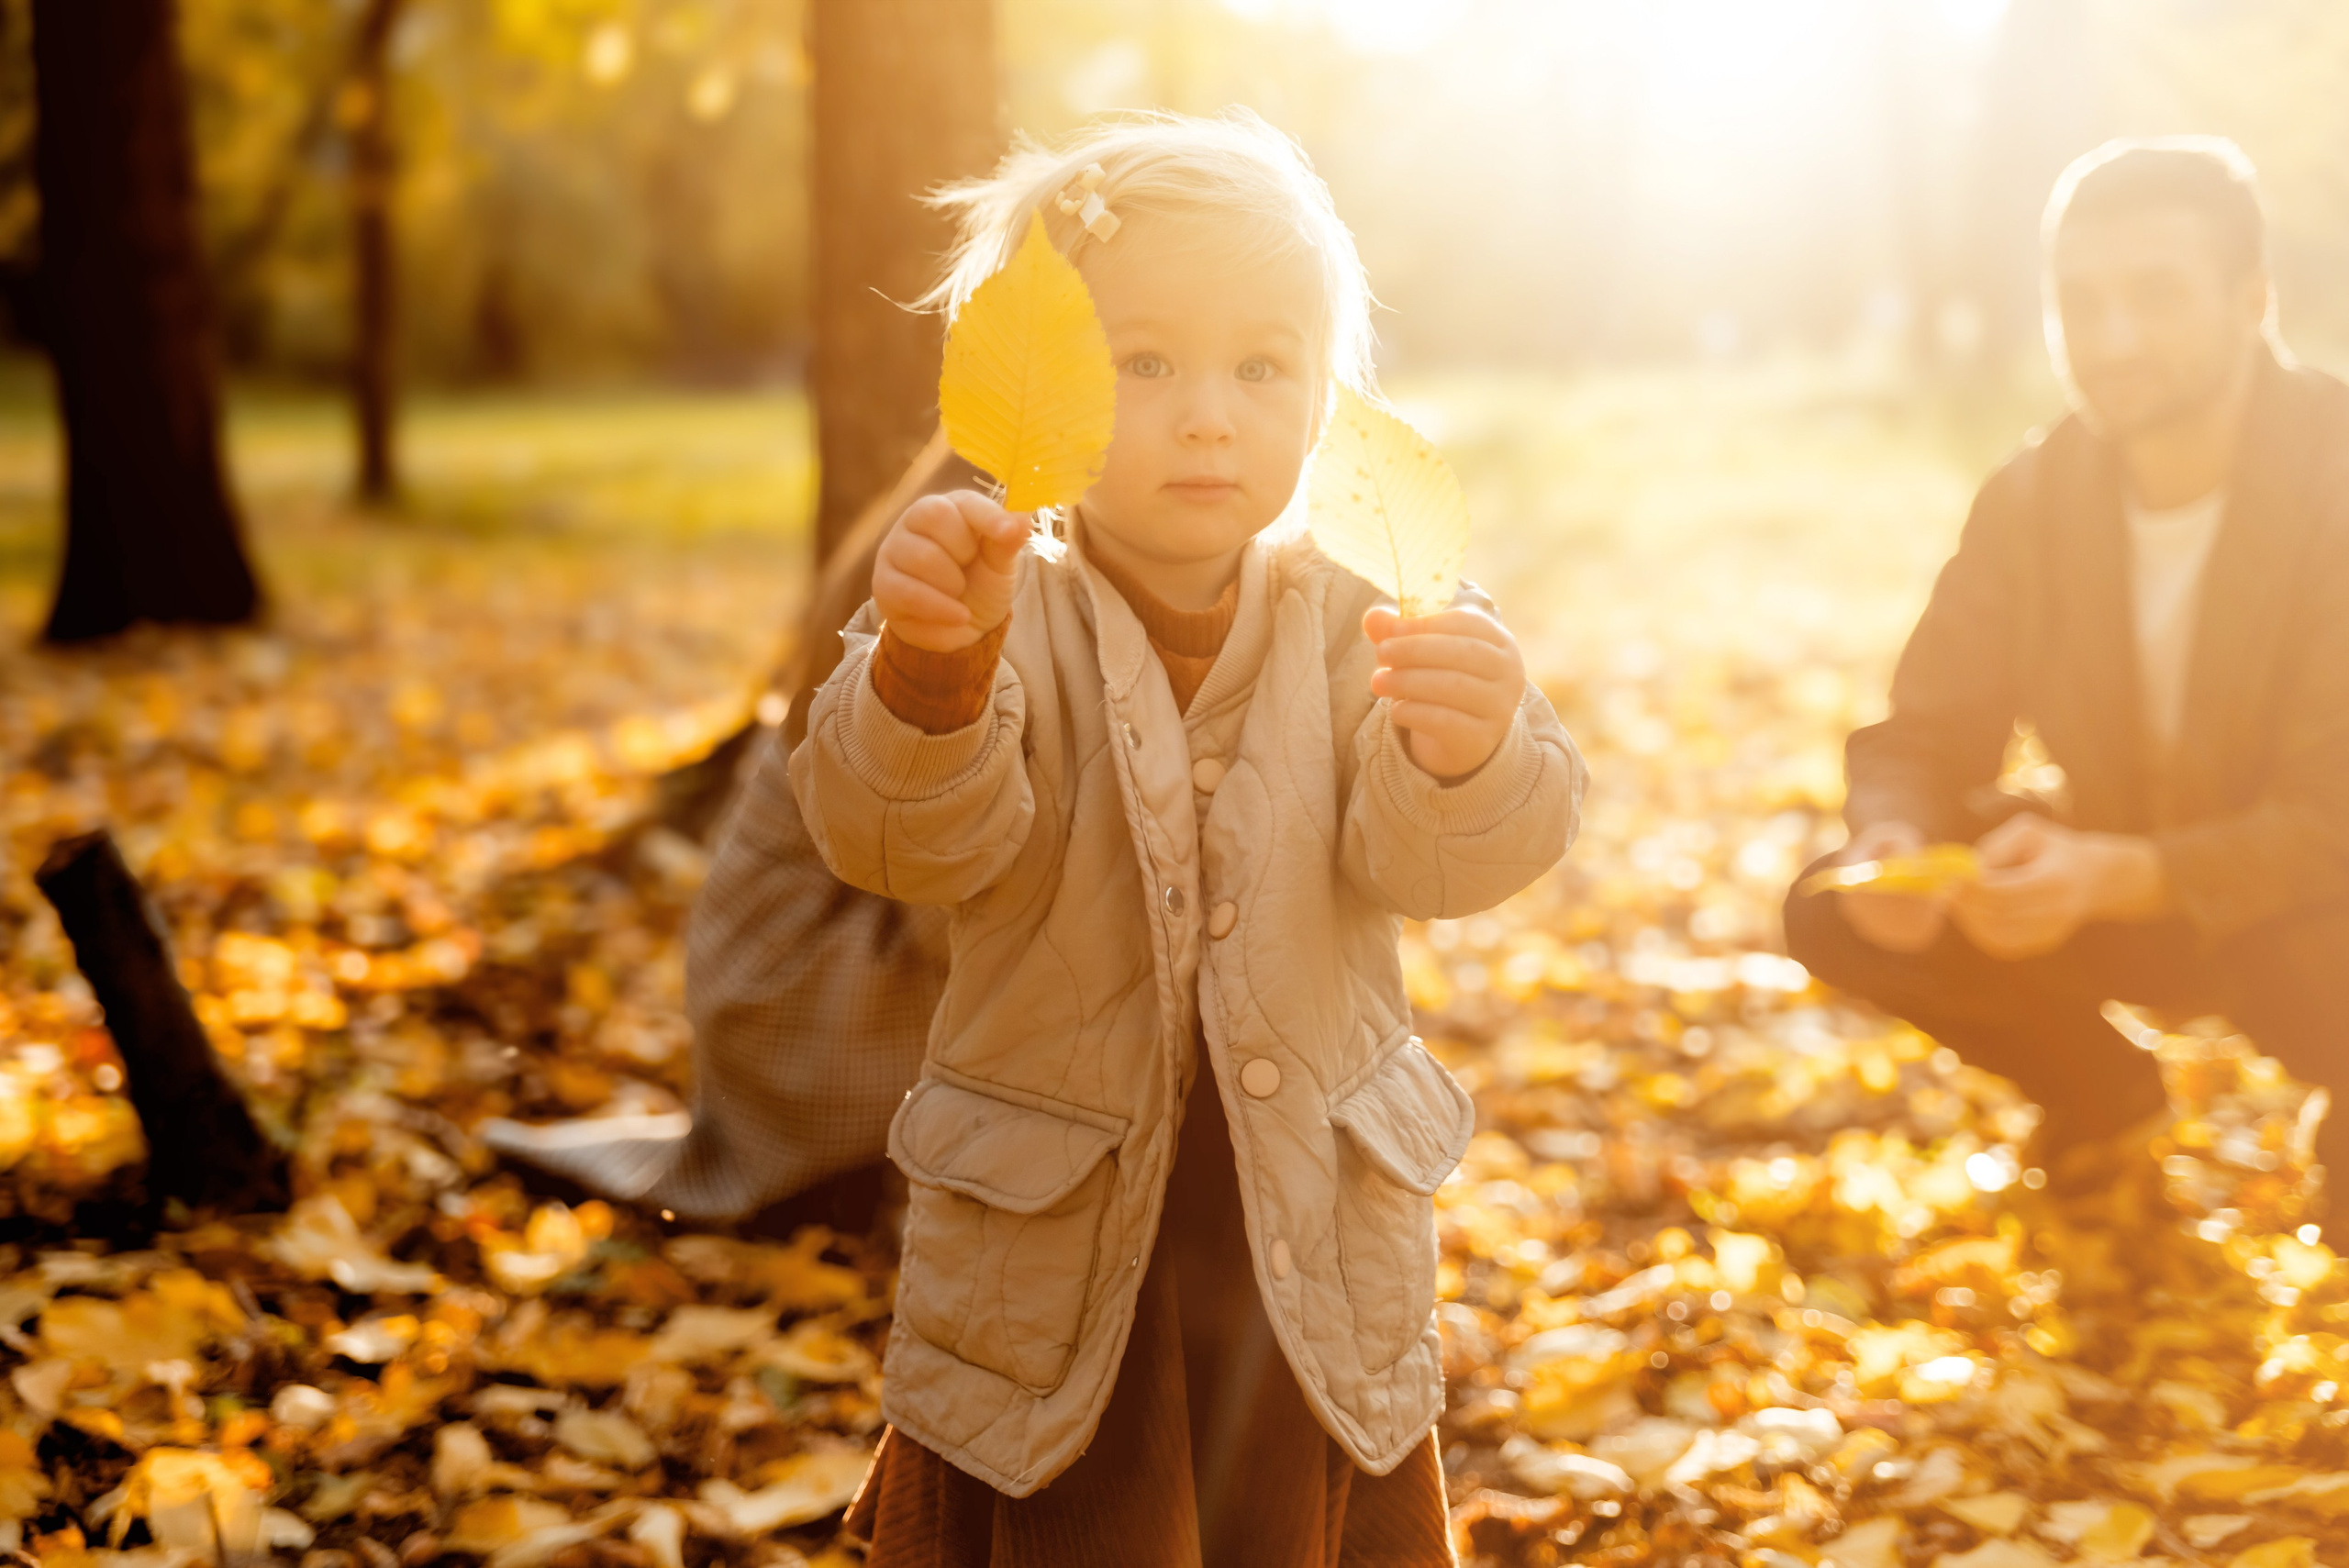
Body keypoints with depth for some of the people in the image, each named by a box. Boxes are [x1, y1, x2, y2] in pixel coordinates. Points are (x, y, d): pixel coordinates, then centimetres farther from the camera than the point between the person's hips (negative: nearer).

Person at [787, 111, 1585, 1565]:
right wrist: (925, 677, -46)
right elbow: (904, 838, -25)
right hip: (1053, 1268, -1)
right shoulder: (1011, 619, -11)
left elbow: (1428, 858, -19)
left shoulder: (1354, 625, -5)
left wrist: (1466, 750, -42)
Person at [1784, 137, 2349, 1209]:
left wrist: (2112, 877, -44)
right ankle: (2099, 1090, 13)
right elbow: (1926, 738, -5)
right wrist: (1892, 838, -31)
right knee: (1832, 909, -15)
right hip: (2118, 888, 5)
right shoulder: (2032, 497, -7)